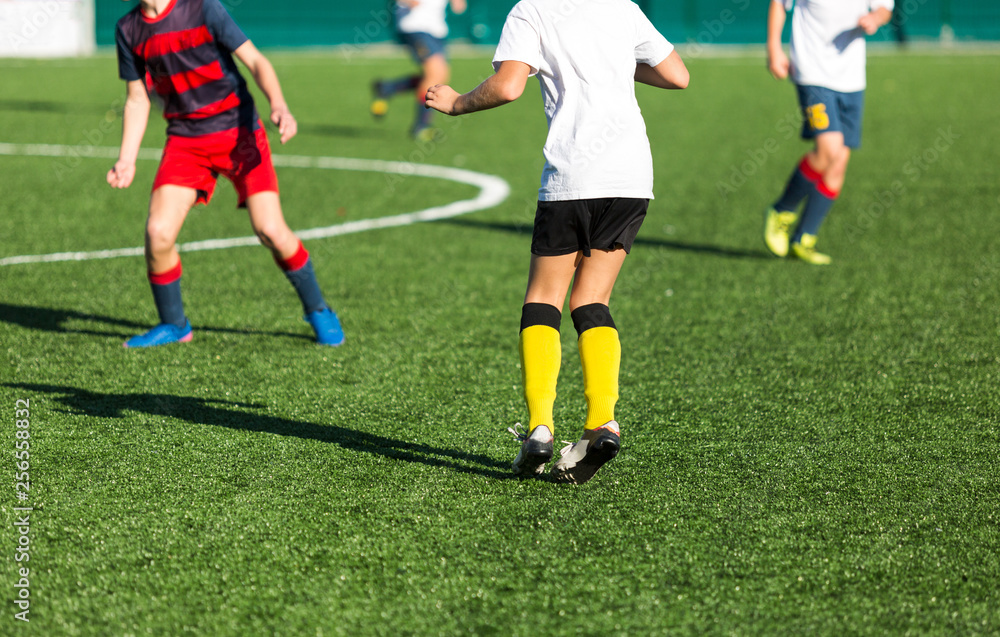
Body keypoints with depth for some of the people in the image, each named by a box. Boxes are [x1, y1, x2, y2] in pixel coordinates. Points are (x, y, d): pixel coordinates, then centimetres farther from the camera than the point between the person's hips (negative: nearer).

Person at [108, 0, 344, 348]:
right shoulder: (128, 30, 4)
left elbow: (256, 61, -10)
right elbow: (137, 100, 13)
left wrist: (279, 106, -28)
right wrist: (126, 160, 4)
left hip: (238, 132, -4)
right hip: (184, 140, 4)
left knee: (270, 230, -14)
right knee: (158, 232, -12)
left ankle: (318, 311, 9)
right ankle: (173, 325, 10)